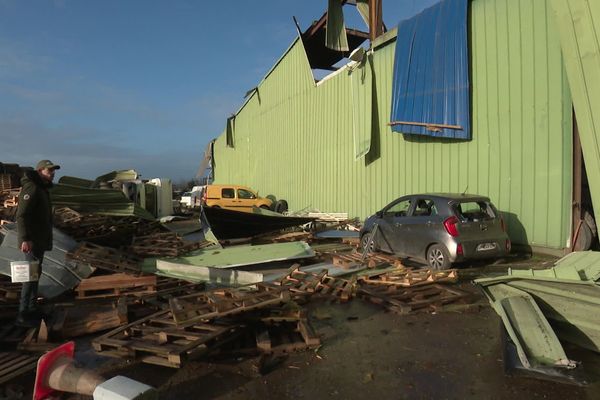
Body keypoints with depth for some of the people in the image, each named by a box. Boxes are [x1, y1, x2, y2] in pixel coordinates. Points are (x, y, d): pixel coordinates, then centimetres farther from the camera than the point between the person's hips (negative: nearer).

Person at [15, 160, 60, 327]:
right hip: (31, 241, -10)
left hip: (39, 240, 10)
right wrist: (25, 239, -35)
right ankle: (23, 314, 2)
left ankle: (32, 308, 26)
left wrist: (46, 239, 24)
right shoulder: (31, 188, -17)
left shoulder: (41, 188, 15)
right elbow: (22, 215, -26)